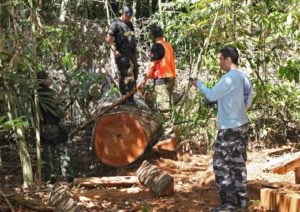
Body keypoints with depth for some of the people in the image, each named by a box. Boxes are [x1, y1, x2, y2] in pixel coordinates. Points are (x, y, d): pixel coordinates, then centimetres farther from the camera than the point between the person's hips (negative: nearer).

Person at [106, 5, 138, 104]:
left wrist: (135, 53, 19)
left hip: (132, 54, 8)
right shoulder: (116, 24, -6)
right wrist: (115, 51, -16)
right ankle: (126, 97, -3)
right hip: (122, 55, -8)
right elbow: (108, 40, -11)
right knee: (125, 76, -7)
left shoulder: (130, 24, 18)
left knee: (134, 74, 9)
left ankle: (130, 97, 18)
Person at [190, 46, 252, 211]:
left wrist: (198, 84, 1)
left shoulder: (230, 77, -18)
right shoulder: (243, 78, 10)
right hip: (241, 125, 9)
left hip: (229, 128, -9)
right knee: (238, 163, 13)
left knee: (221, 164, -3)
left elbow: (211, 95, -16)